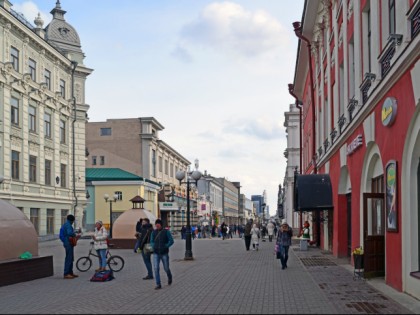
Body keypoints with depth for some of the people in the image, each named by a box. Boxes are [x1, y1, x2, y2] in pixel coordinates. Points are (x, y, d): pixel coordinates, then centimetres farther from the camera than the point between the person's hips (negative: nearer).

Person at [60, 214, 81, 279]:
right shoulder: (68, 225, -14)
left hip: (67, 243, 11)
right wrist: (76, 235, -16)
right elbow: (69, 233, -31)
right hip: (69, 243, -11)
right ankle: (66, 274, -10)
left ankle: (70, 272, 20)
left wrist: (77, 234, 19)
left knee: (71, 259, 15)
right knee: (68, 258, -10)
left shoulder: (65, 224, 19)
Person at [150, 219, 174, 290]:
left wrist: (165, 247, -13)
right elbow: (151, 241, 15)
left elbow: (171, 241, -5)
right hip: (156, 254, 2)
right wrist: (153, 246, -3)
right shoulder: (154, 232, 4)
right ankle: (158, 284, -5)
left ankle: (169, 277, 41)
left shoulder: (166, 232, -5)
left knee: (166, 268, 9)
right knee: (156, 268, -10)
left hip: (164, 253, -2)